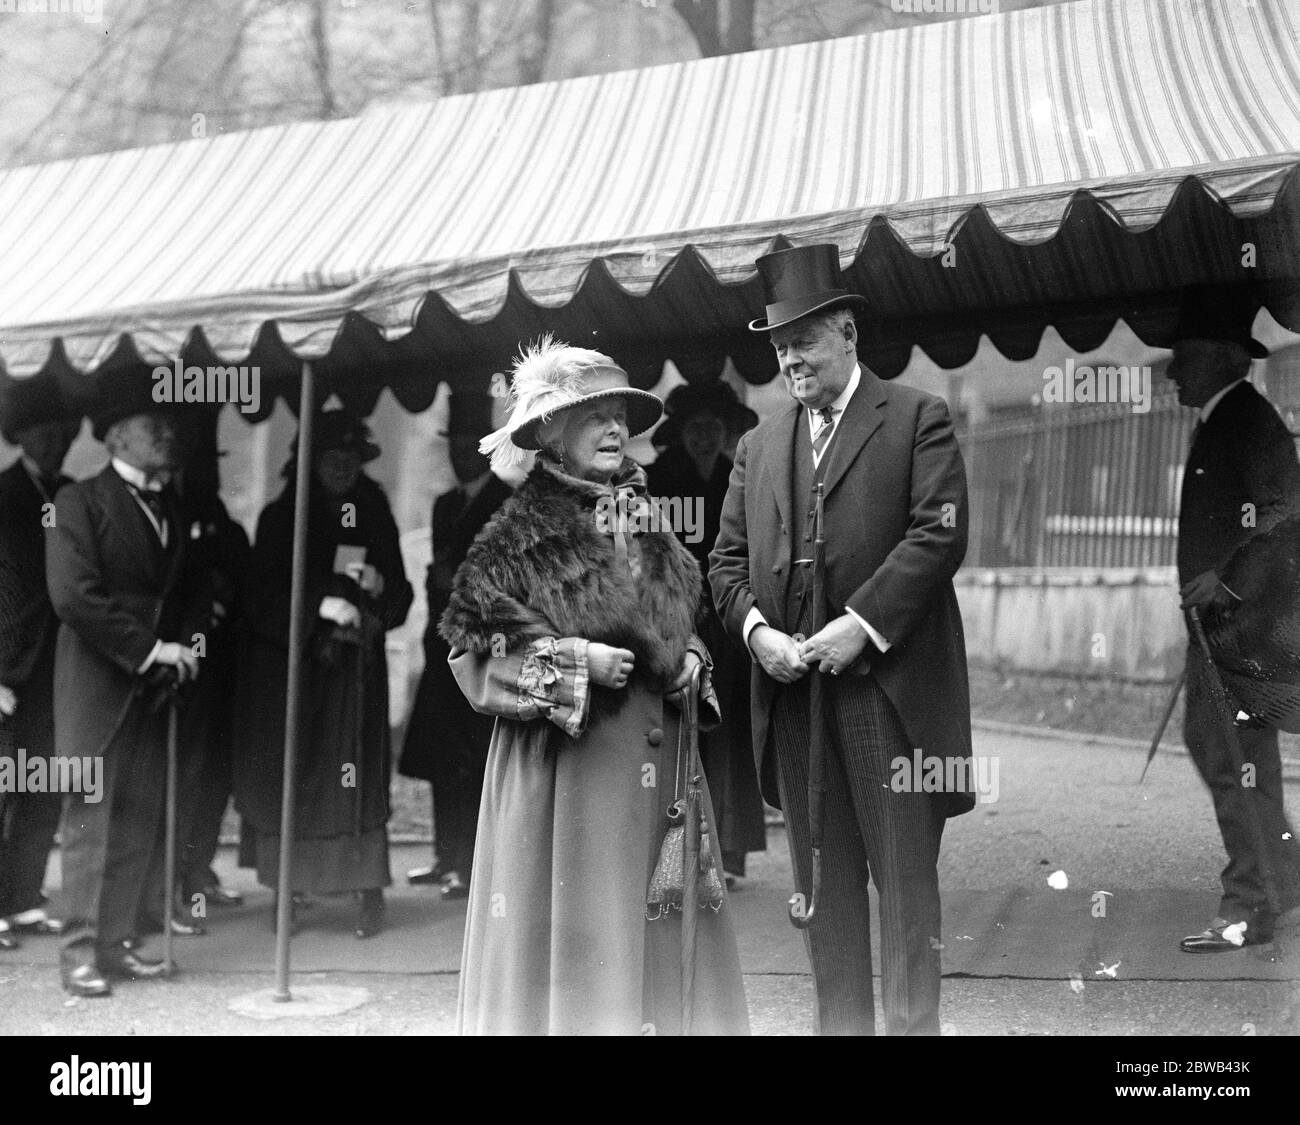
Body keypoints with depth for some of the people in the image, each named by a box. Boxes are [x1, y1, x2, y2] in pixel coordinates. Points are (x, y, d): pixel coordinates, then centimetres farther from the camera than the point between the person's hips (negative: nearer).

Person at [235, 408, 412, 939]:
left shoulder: (374, 514, 8)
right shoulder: (281, 516, 3)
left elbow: (400, 597, 10)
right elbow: (263, 595, -4)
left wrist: (378, 587, -11)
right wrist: (322, 604, -16)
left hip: (355, 666, 1)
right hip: (286, 662, -1)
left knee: (359, 771, -7)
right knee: (286, 774, 0)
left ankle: (370, 889, -5)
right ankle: (286, 889, 10)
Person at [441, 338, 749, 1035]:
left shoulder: (646, 522, 13)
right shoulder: (525, 527, -6)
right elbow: (477, 620, -10)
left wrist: (689, 660, 4)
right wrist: (572, 658, -15)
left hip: (654, 740, 6)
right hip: (568, 745, -6)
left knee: (663, 907, 8)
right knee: (577, 907, -3)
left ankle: (663, 1018, 18)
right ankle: (576, 1018, 9)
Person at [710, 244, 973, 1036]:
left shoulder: (917, 418, 2)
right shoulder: (760, 443, 18)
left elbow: (940, 534, -9)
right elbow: (727, 557, 15)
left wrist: (861, 624, -16)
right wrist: (757, 630, -4)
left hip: (890, 685, -5)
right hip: (792, 690, 5)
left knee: (906, 880, 0)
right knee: (823, 883, 10)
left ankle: (912, 1025, 9)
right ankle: (840, 1024, 18)